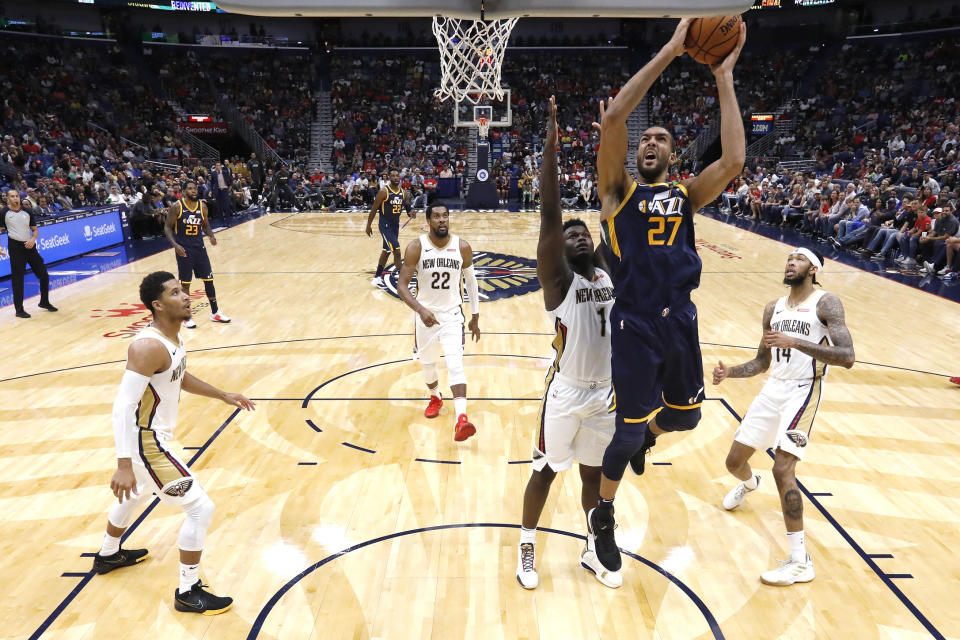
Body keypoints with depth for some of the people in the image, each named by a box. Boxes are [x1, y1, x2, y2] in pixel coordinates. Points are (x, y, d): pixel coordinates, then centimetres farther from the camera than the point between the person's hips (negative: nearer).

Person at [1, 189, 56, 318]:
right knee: (18, 279, -2)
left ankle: (44, 302, 27)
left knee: (44, 276, 7)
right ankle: (19, 309, 6)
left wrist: (33, 239, -9)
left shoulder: (28, 212, 8)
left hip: (30, 246, 4)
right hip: (16, 247, -4)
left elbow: (35, 229, 12)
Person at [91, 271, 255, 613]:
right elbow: (123, 407, -31)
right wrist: (124, 466, -35)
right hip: (146, 441, -11)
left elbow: (181, 378, 21)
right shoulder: (149, 347, -28)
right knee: (201, 508, -7)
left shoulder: (172, 336, 2)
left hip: (150, 435, 11)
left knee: (136, 495, 34)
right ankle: (188, 593, 8)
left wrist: (224, 396, 20)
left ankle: (108, 555, 60)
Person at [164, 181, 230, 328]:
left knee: (208, 279, 6)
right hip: (183, 250, -4)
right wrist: (175, 245, -19)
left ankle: (215, 312, 19)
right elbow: (168, 228, -5)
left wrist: (211, 235, -7)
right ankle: (186, 317, 12)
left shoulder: (202, 206, 3)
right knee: (185, 283, 2)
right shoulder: (176, 206, -9)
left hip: (199, 248, 4)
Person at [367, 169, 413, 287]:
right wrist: (369, 225, -9)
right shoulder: (384, 191, -15)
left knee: (386, 251, 15)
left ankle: (377, 277, 27)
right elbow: (374, 209, -10)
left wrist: (411, 213, -13)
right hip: (385, 225, -8)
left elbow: (407, 207, 11)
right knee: (396, 251, -14)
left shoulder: (403, 193, 3)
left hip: (395, 225, 8)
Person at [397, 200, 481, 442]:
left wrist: (475, 317, 9)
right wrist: (420, 310, -33)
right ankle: (435, 397, 48)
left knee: (455, 364, -17)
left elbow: (470, 281, 6)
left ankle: (461, 419, -23)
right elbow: (402, 286, -16)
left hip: (452, 315, -1)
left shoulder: (462, 247, -9)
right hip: (425, 314, 1)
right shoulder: (416, 247, -14)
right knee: (428, 363, 18)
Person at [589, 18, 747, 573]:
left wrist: (724, 78, -6)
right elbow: (612, 118, -13)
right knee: (629, 431, 1)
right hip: (635, 324, -4)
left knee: (685, 415, 17)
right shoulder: (619, 189, 2)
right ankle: (603, 516, 25)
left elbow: (733, 160, -8)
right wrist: (669, 52, -11)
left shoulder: (686, 194, 11)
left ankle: (645, 435, 53)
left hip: (681, 320, 4)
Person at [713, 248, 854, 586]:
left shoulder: (826, 303, -7)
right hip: (773, 389, 7)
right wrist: (729, 372, -1)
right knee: (734, 462, 12)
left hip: (802, 392, -6)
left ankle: (801, 561, -8)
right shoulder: (773, 309, 12)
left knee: (782, 469, -19)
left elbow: (847, 357, -19)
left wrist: (796, 342, -28)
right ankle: (750, 483, 52)